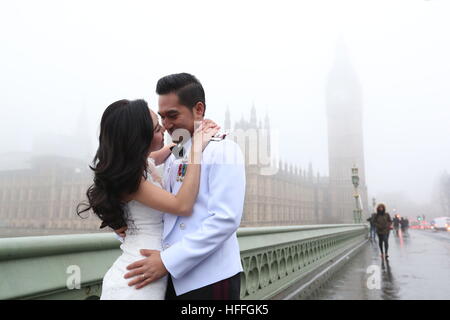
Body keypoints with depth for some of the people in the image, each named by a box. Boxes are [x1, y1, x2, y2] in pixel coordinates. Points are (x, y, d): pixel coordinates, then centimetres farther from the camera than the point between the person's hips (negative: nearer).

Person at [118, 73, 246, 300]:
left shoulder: (223, 151, -10)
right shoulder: (173, 157, 12)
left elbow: (226, 219, -19)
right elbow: (169, 214, 12)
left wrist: (168, 261, -19)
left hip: (210, 278, -6)